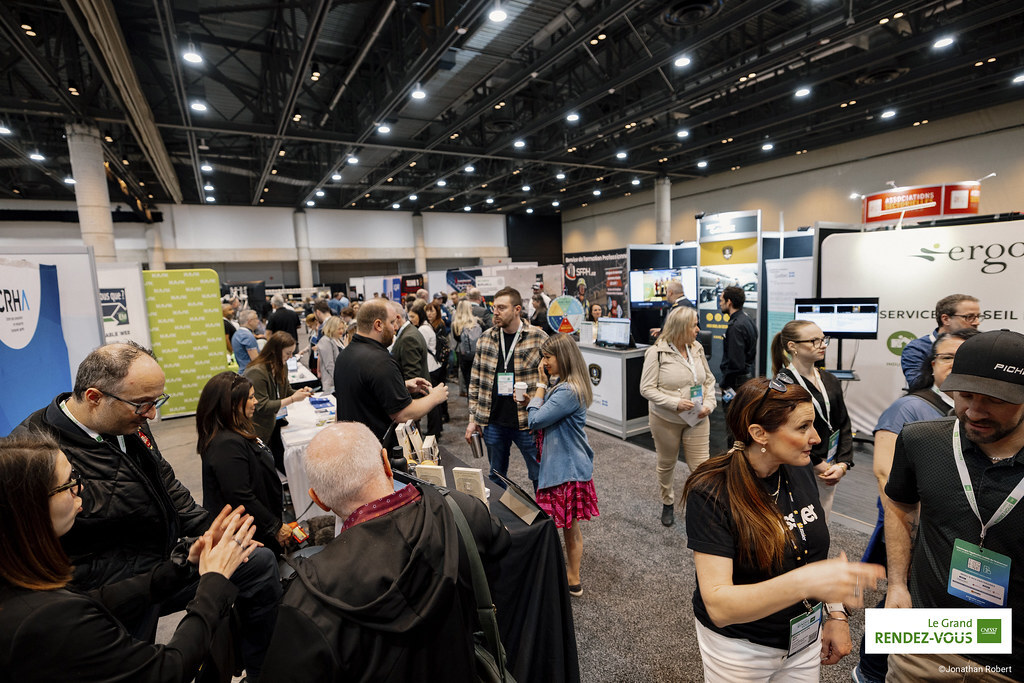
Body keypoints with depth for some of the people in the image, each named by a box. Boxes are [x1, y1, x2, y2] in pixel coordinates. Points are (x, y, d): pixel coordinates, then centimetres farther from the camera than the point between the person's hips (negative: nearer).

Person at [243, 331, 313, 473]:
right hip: (259, 430, -8)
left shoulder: (282, 366, 2)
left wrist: (299, 392, -7)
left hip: (275, 421, 8)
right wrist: (292, 399, -25)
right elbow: (262, 407, -25)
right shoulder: (256, 372, -24)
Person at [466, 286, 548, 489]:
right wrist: (473, 418, 6)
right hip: (493, 422, 4)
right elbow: (475, 381, 9)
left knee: (540, 476, 9)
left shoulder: (538, 338, -7)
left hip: (527, 423, -3)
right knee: (496, 478, 18)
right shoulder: (485, 339, 5)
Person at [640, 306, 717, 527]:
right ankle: (667, 503, 40)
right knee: (667, 464, 17)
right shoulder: (657, 352, -16)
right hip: (666, 420, -3)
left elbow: (709, 379, 10)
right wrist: (675, 403, -24)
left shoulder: (697, 349, 1)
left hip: (697, 419, 3)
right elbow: (646, 388, -16)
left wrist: (709, 404, -7)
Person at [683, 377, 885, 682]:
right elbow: (718, 605, -33)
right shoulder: (711, 494, -29)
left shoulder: (800, 470, -9)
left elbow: (816, 549, 7)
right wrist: (803, 582, -43)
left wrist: (836, 615, 4)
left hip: (805, 639, 5)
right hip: (739, 647, -5)